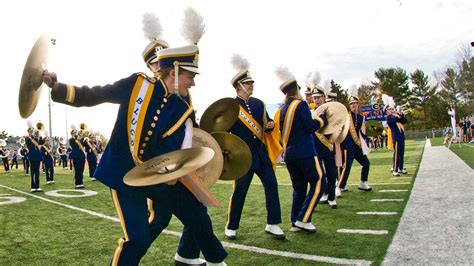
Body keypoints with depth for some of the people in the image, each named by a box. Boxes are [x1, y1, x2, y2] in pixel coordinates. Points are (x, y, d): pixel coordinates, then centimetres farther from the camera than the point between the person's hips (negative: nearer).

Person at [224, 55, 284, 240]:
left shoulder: (258, 103, 9)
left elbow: (266, 124, 16)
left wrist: (270, 125, -5)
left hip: (261, 154, 5)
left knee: (271, 185, 2)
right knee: (239, 191, 4)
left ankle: (273, 224, 15)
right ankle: (231, 227, 21)